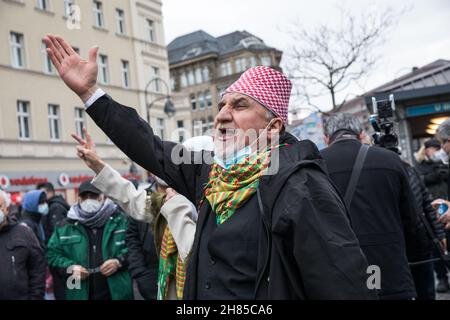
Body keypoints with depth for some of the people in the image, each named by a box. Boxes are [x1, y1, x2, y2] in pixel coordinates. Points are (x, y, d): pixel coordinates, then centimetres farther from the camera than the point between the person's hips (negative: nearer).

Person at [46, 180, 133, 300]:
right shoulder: (66, 227, 6)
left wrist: (119, 261, -14)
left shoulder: (120, 221, 1)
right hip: (80, 295, 1)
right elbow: (52, 253, 9)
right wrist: (70, 267, -8)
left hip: (117, 293, -1)